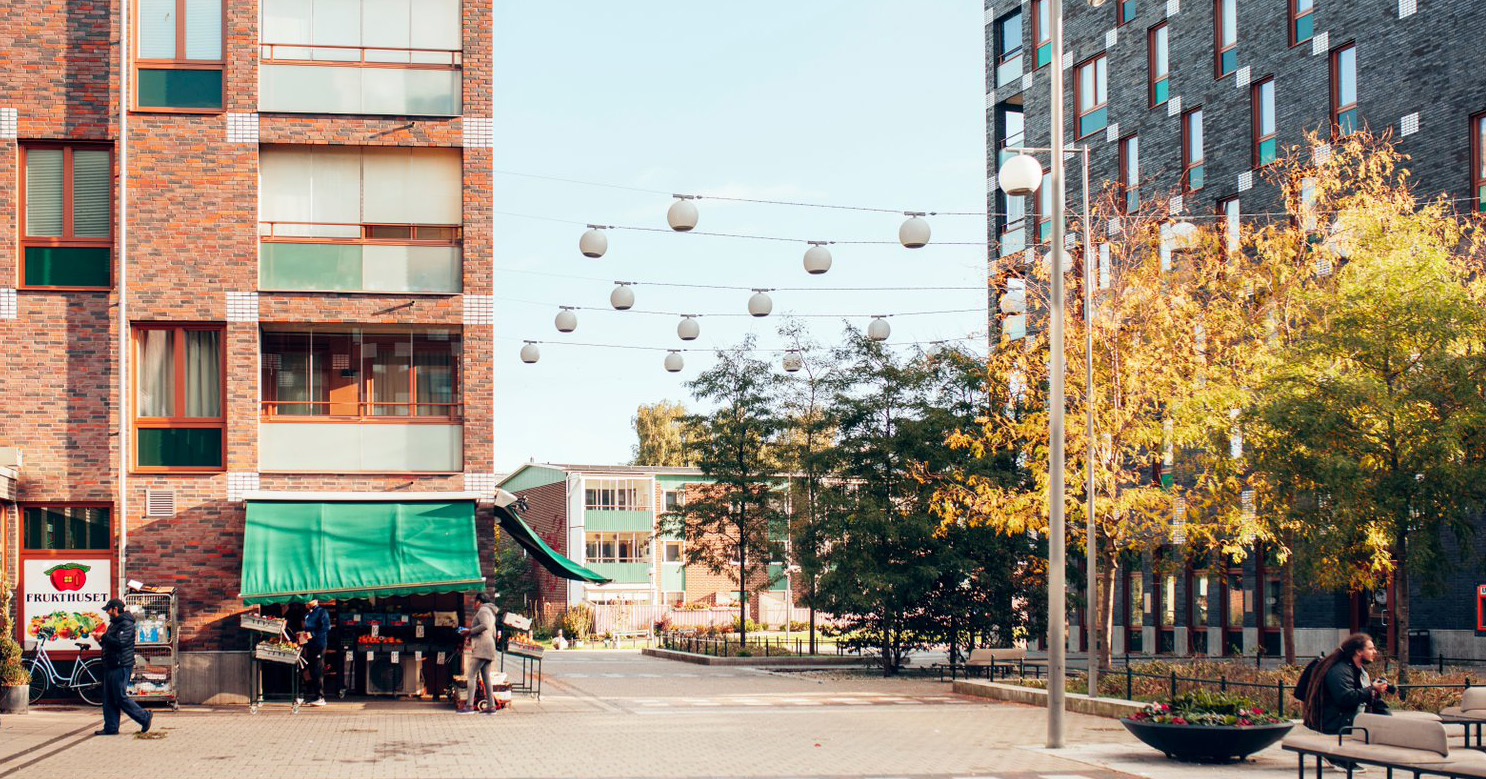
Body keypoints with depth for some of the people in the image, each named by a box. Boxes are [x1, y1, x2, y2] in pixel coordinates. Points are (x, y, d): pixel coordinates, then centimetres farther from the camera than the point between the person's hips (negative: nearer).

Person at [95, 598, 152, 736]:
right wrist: (101, 641, 5)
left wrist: (103, 637, -15)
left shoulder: (126, 624, -13)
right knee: (109, 699, 8)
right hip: (110, 666, 10)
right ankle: (111, 728, 10)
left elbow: (119, 642, -25)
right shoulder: (113, 624, 20)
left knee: (121, 698, -8)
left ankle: (145, 717, 3)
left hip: (121, 666, -10)